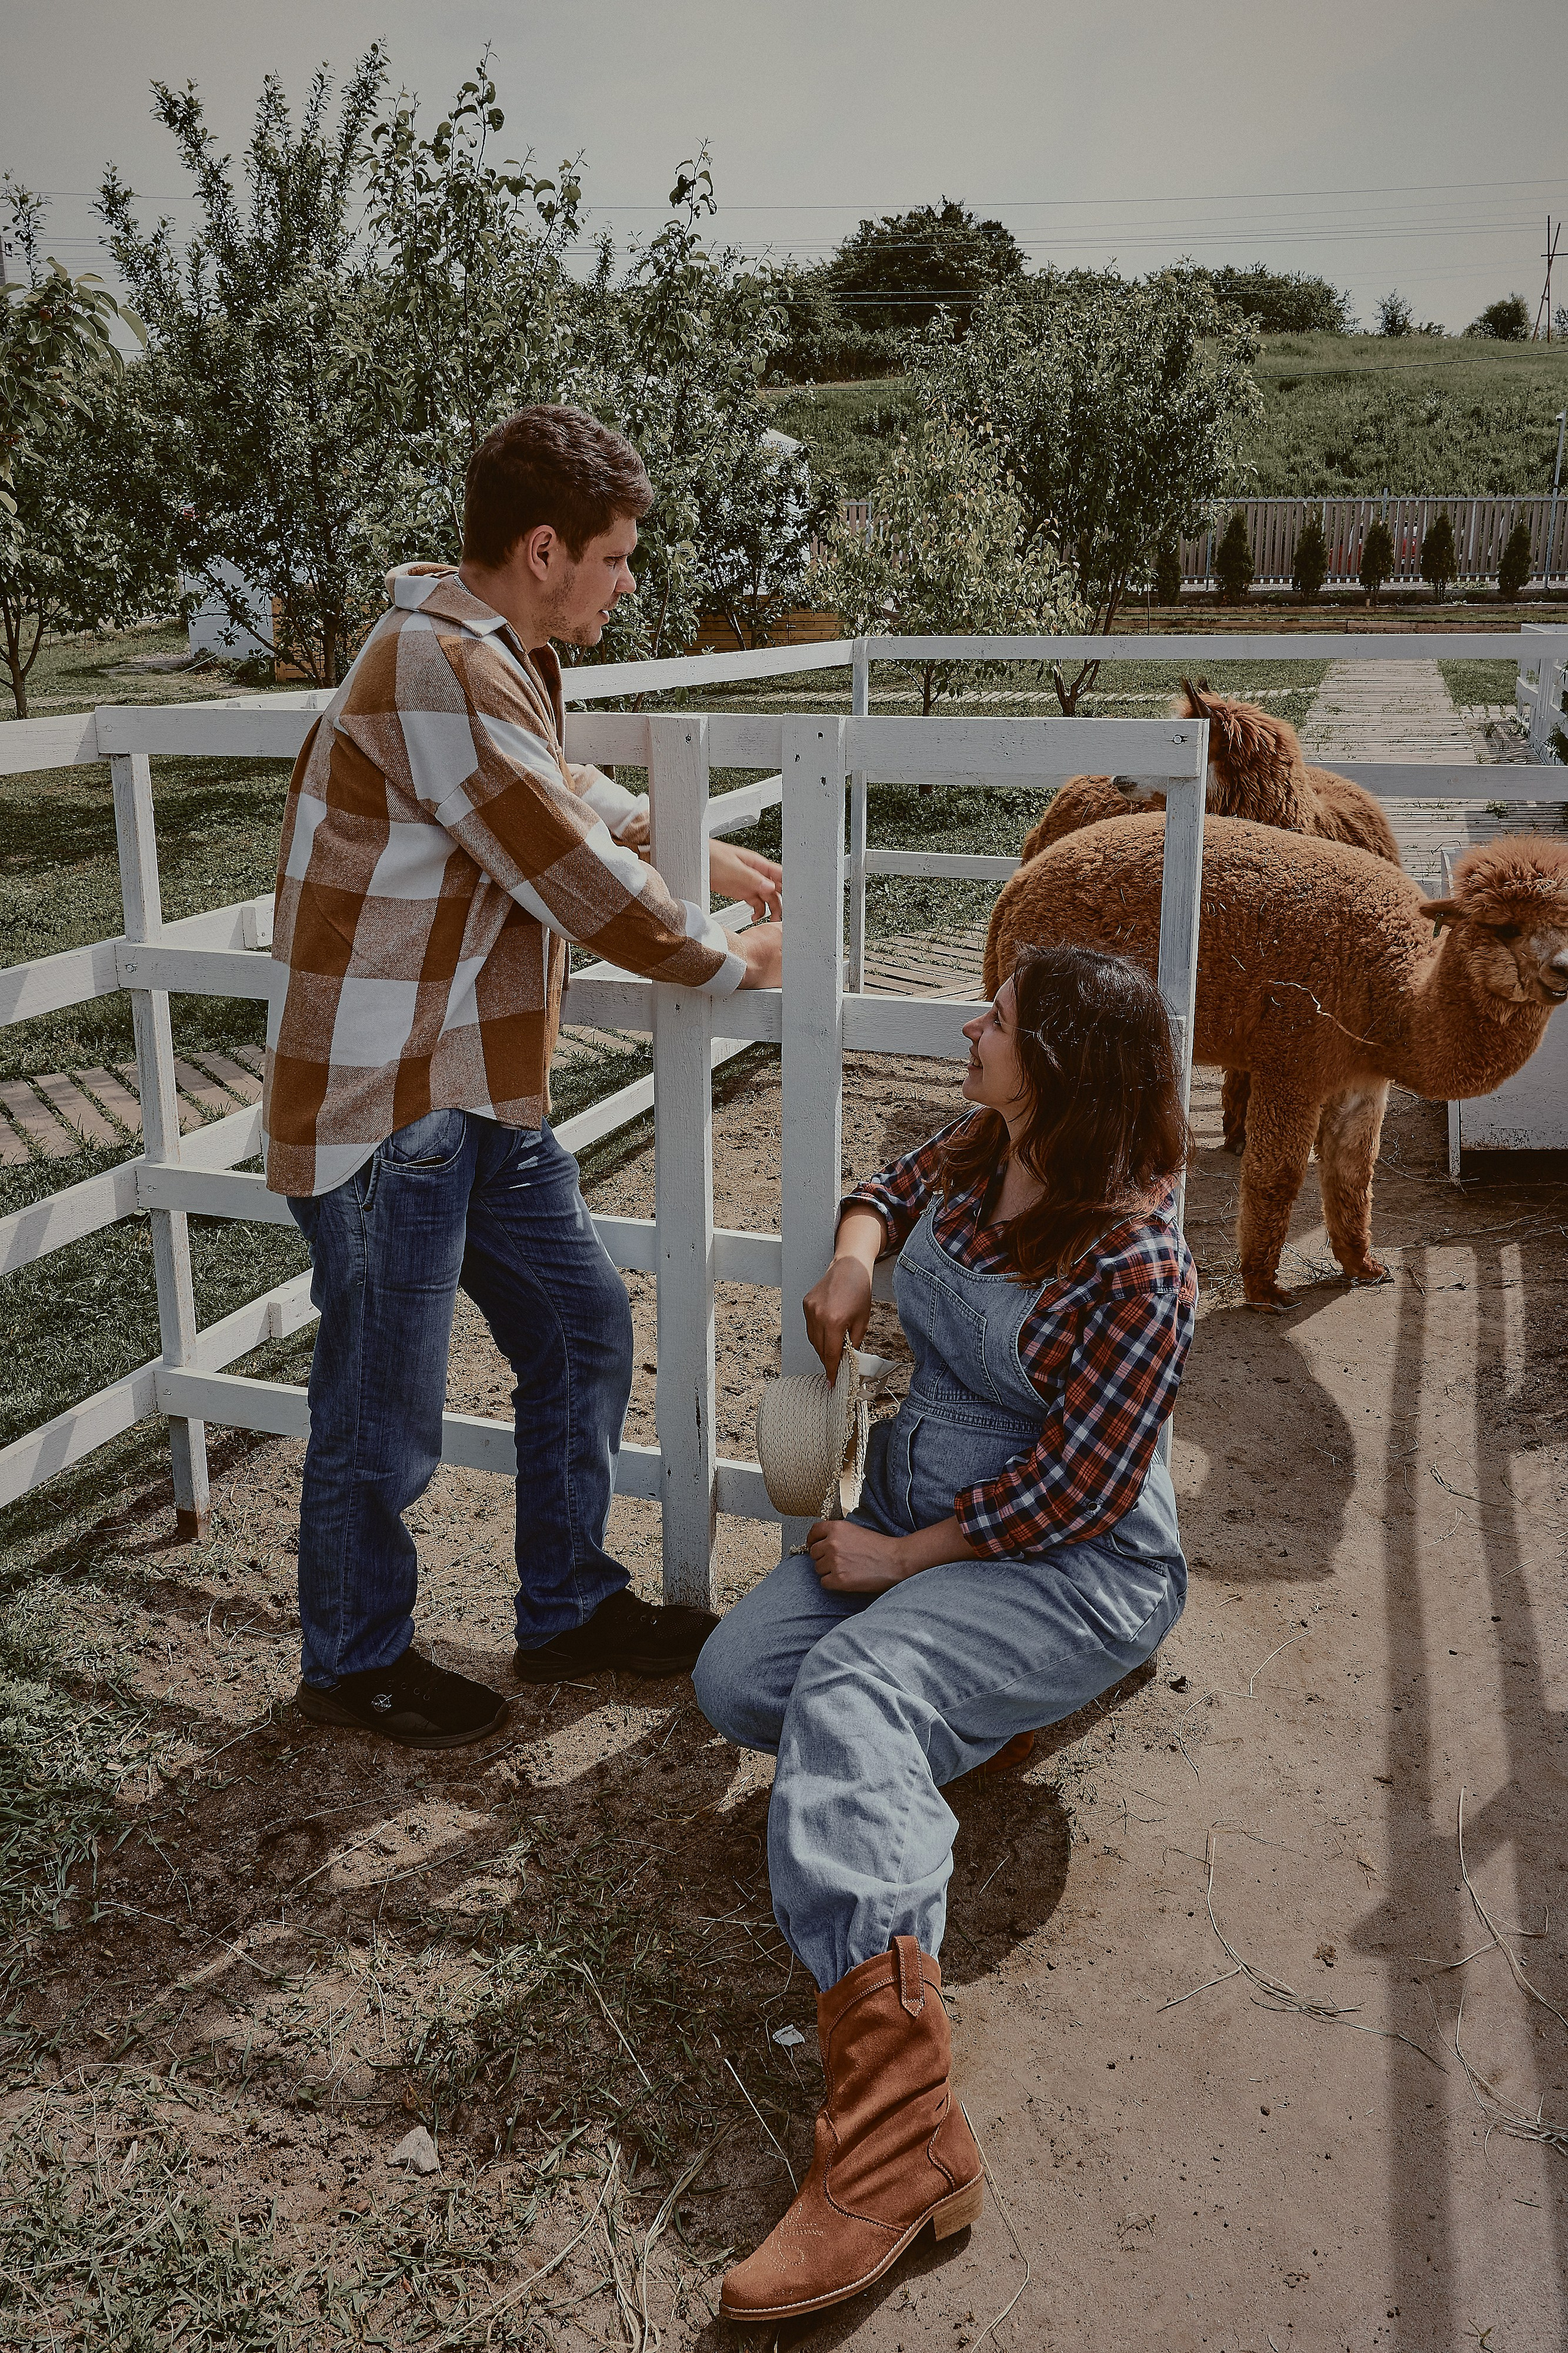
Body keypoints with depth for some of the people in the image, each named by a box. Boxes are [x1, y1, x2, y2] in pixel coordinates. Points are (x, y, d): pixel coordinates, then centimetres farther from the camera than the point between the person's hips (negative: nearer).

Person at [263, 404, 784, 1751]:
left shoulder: (501, 664, 12)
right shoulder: (438, 669, -22)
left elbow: (567, 796, 32)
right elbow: (579, 884, -20)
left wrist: (708, 855, 27)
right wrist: (736, 962, -6)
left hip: (482, 1097, 10)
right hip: (383, 1108, -10)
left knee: (581, 1326, 16)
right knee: (385, 1411, 4)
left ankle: (569, 1608, 32)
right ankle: (358, 1661, 27)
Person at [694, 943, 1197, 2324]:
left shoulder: (1133, 1266, -21)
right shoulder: (976, 1156, 2)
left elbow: (1078, 1489, -20)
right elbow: (893, 1186, 25)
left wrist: (903, 1556, -15)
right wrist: (854, 1253, 2)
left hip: (1078, 1570, -8)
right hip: (914, 1508, 8)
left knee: (850, 1691, -35)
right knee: (736, 1678, -11)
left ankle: (898, 2132, -41)